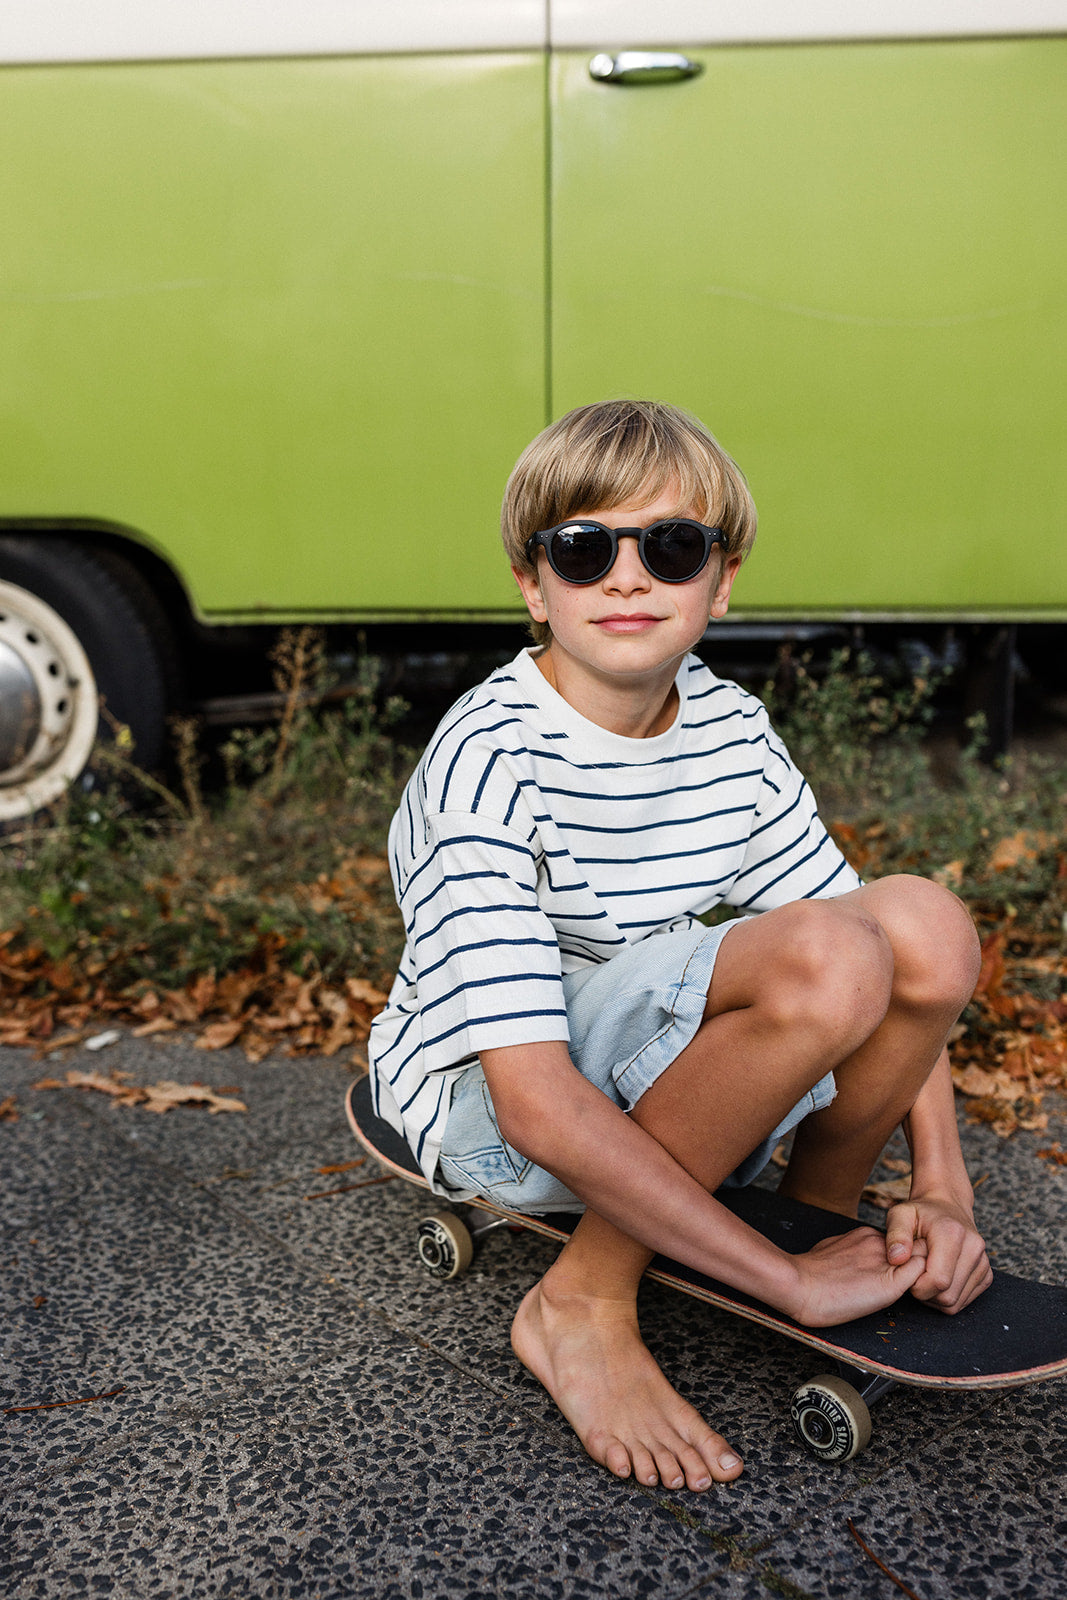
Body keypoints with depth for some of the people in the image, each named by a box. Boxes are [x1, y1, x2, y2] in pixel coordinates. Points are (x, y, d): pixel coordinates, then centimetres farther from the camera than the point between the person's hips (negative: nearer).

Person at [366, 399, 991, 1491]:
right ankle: (581, 1306, -15)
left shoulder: (732, 732, -2)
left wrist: (943, 1190, -13)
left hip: (659, 1090, 6)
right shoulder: (491, 757, -23)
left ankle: (819, 1222, 4)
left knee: (928, 925, -20)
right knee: (823, 956, -31)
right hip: (485, 1111, -5)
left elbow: (907, 983, 1)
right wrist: (787, 1286, -27)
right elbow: (536, 1104, -30)